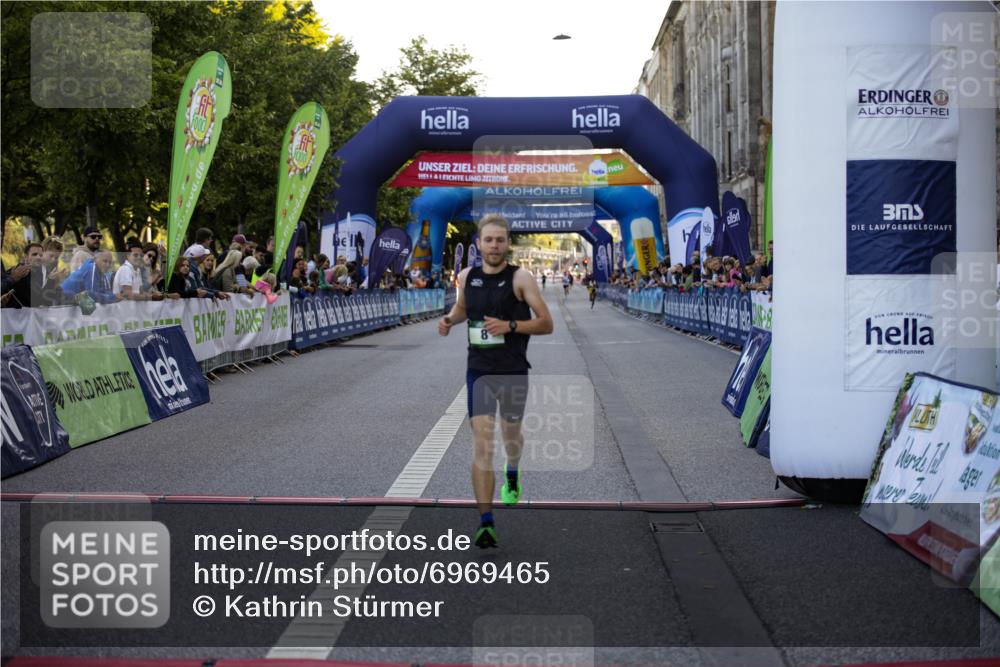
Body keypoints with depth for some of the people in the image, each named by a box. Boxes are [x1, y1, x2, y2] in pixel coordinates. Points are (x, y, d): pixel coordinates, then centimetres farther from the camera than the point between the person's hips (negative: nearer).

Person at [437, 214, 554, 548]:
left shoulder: (520, 278, -10)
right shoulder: (466, 276, 2)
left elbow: (546, 324, -11)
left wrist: (511, 325, -24)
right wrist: (449, 319, 2)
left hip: (513, 372, -1)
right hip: (479, 371, 1)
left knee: (511, 435, 20)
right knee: (482, 445, -10)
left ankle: (512, 476, 56)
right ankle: (486, 523, -12)